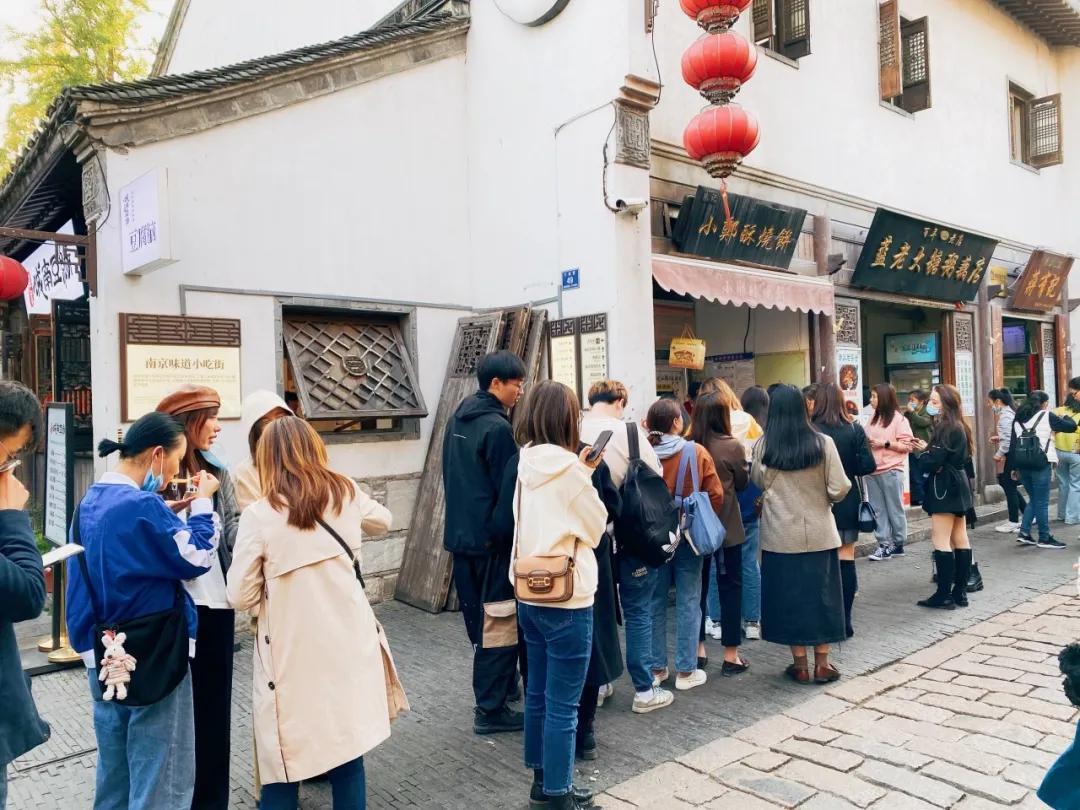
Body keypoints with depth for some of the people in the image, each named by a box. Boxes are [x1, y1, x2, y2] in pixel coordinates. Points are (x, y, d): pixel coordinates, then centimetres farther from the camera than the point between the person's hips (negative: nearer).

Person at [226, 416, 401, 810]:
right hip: (346, 643, 4)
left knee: (283, 763, 12)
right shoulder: (347, 494, 0)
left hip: (292, 652, -3)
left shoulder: (259, 515, -12)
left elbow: (241, 597, -6)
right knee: (347, 752, 17)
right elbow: (382, 521, 22)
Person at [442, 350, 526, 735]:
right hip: (491, 539, -9)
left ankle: (501, 684, 35)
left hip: (461, 534, 9)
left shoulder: (457, 419, 10)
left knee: (478, 618, 19)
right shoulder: (497, 427, -18)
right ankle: (490, 709, 7)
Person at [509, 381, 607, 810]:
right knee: (562, 704, 4)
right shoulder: (568, 467, -18)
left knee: (538, 694, 18)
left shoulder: (526, 464, 3)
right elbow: (595, 527, -8)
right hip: (566, 597, -8)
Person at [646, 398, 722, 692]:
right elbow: (716, 494, -8)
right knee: (688, 602, 9)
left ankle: (656, 668, 22)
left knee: (655, 602, 13)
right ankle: (686, 671, 15)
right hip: (687, 535, -2)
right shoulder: (696, 452, -11)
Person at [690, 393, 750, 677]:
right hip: (726, 526, -3)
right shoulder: (732, 446, -14)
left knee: (697, 585, 14)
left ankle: (697, 648, 24)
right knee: (730, 587, 7)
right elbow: (742, 482, 1)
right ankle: (730, 656, 13)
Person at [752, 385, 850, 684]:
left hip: (781, 534, 0)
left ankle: (800, 665, 16)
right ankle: (822, 664, 19)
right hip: (819, 533, 0)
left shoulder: (764, 445, -8)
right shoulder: (822, 443, -10)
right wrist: (822, 493, 11)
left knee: (788, 594, 9)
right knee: (821, 593, 12)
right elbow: (839, 488, -9)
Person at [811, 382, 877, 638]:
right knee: (846, 560, 9)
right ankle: (845, 621, 15)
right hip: (848, 503, 3)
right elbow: (869, 465, -5)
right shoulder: (855, 430, -2)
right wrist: (849, 469, 11)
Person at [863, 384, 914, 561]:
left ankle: (898, 544, 16)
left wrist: (885, 443, -16)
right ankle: (884, 544, 10)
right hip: (872, 471, 6)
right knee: (878, 510, 6)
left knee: (895, 509, 5)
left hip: (891, 471, -6)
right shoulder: (873, 418, 13)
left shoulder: (898, 418, -5)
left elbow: (907, 446, -9)